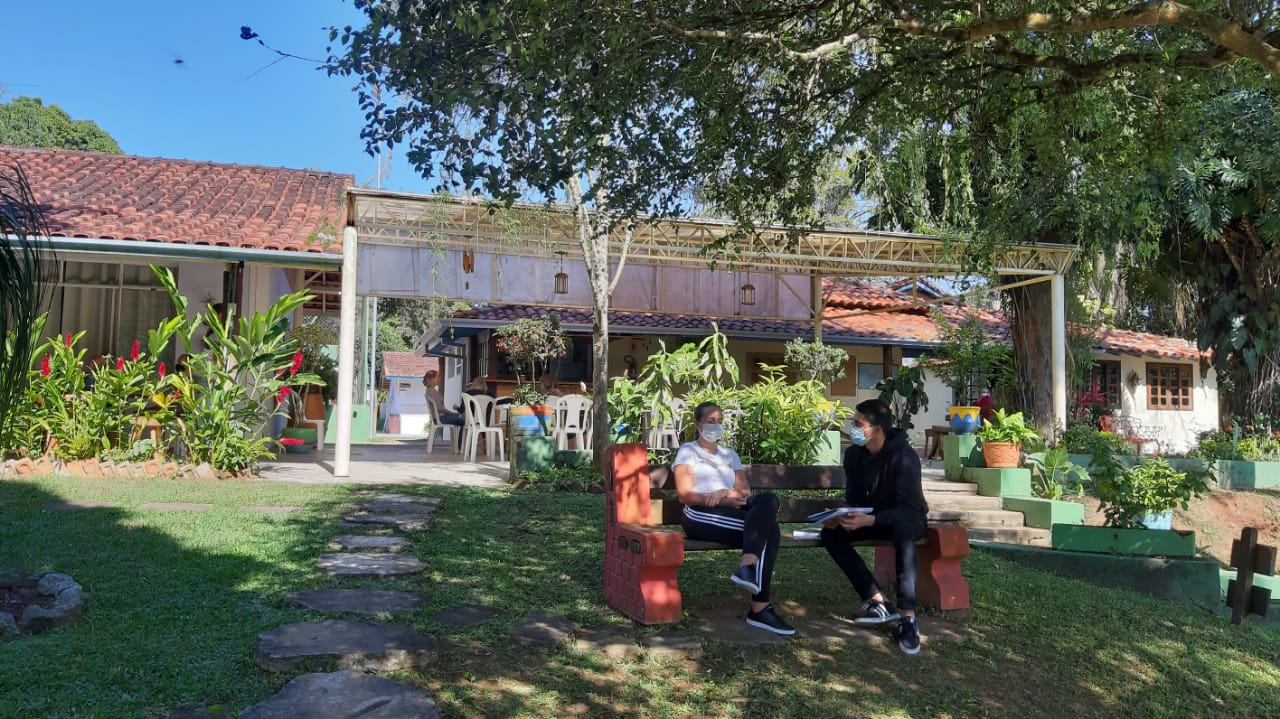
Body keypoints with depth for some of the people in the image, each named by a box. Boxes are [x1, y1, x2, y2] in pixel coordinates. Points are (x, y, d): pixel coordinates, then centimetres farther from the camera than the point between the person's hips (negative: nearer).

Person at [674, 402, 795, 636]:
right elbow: (685, 495, -1)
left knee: (768, 499, -31)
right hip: (702, 515, -5)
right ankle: (760, 607, -35)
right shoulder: (688, 450, 14)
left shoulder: (730, 455, 29)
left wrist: (726, 492, -9)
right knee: (769, 529, -30)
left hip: (733, 511, 5)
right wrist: (723, 501, -14)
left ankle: (748, 566, -41)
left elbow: (745, 491, 15)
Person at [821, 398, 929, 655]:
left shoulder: (903, 456, -26)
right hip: (873, 518, 6)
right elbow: (854, 498, -1)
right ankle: (878, 602, -22)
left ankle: (908, 617, -40)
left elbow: (909, 507, -30)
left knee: (902, 528, -41)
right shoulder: (853, 454, -8)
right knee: (830, 533, -20)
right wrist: (845, 517, -24)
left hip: (907, 518, -6)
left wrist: (870, 521, -45)